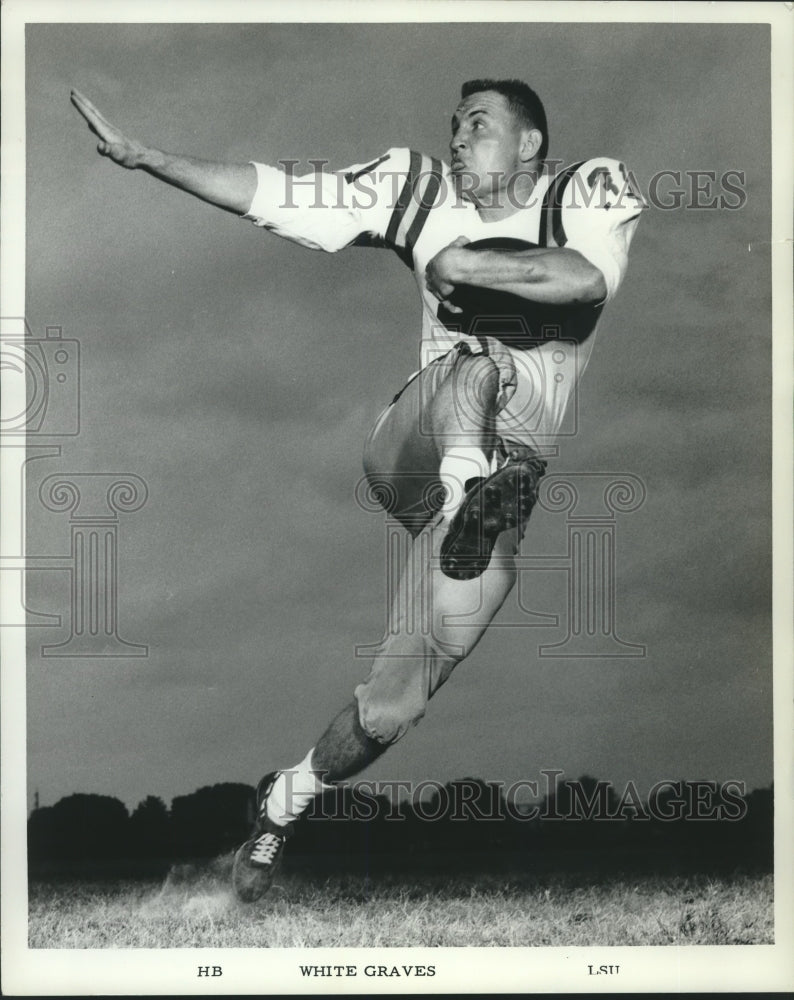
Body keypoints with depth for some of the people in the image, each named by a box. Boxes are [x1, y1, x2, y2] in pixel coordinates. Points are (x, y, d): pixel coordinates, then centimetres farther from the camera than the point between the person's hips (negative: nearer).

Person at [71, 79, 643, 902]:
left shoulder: (593, 191, 2)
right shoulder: (421, 190, 8)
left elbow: (588, 279, -21)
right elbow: (273, 194, 2)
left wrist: (462, 263, -11)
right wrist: (140, 154, -5)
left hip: (520, 462, -1)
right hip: (413, 454, 1)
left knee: (392, 704, -1)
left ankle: (284, 803, 22)